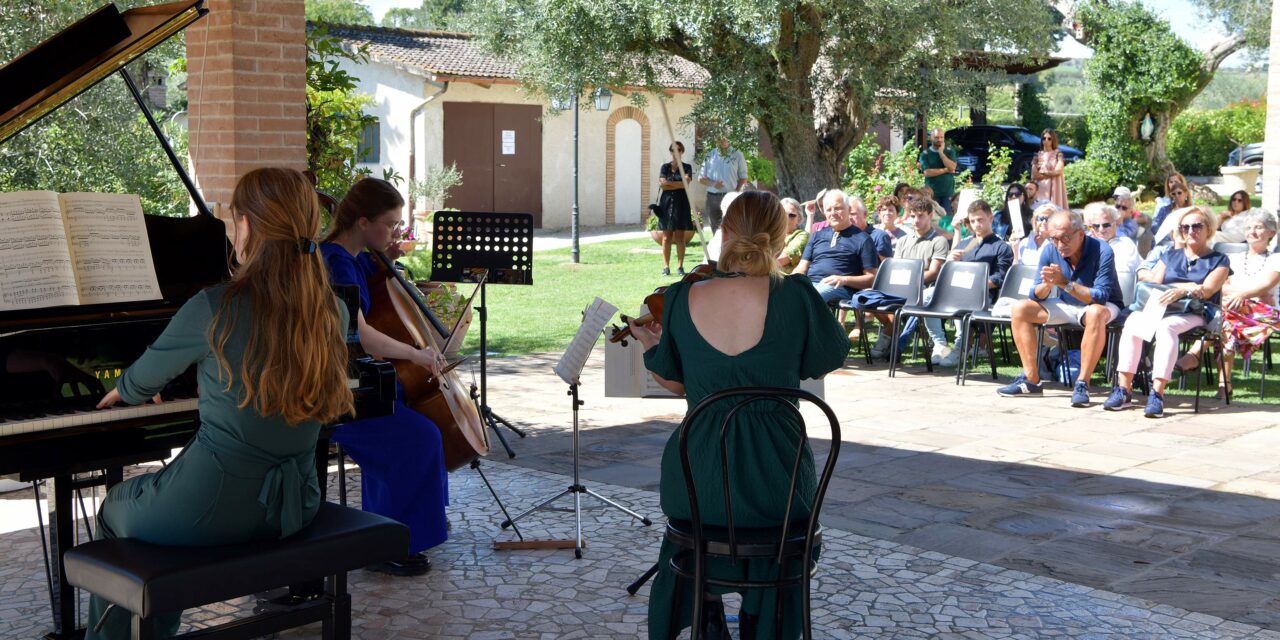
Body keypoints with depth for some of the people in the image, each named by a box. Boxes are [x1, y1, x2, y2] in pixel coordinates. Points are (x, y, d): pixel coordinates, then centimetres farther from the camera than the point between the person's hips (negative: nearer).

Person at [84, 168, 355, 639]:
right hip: (294, 504, 6)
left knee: (115, 508, 29)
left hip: (216, 505, -5)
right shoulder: (331, 312, -2)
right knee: (146, 497, 35)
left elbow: (141, 383, 1)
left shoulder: (214, 308, -17)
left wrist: (123, 391, 27)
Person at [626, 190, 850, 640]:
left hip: (692, 487, 1)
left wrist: (650, 344, 26)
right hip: (774, 487, -1)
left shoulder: (680, 299, -7)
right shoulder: (795, 296, -14)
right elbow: (828, 363, 4)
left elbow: (675, 383, 6)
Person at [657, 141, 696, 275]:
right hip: (667, 203, 1)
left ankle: (680, 266, 2)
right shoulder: (665, 167, 10)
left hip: (681, 204, -1)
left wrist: (669, 183, -8)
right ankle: (666, 266, 1)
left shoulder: (686, 167, 7)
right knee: (666, 237, -1)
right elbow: (662, 185, -2)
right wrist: (679, 185, -6)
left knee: (680, 237, -2)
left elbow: (686, 183, -9)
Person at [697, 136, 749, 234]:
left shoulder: (737, 154, 3)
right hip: (712, 197, 3)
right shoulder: (709, 155, 9)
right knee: (716, 230, 7)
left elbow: (743, 178, 5)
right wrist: (712, 183, -10)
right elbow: (701, 178, 10)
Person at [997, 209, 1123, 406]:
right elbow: (1036, 296, -7)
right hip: (1066, 306, 5)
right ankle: (1031, 379, -12)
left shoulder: (1101, 251, -24)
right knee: (1020, 309, -12)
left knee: (1096, 313, -40)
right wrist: (1047, 284, -30)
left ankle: (1082, 384, -32)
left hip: (1101, 305, -5)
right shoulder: (1050, 251, -10)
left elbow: (1101, 297, -31)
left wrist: (1065, 283, -38)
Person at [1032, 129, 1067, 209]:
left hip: (1054, 187, -2)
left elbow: (1058, 171, -8)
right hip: (1040, 188, 2)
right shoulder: (1038, 155, 10)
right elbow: (1034, 175, 2)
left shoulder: (1058, 154, 3)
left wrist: (1043, 172, 0)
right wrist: (1051, 173, -4)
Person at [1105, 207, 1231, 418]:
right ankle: (1124, 389, -33)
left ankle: (1157, 393, -44)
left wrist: (1181, 290, -26)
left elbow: (1207, 290, -6)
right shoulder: (1170, 256, 23)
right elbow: (1153, 285, 9)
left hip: (1193, 315, -3)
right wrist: (1191, 287, -4)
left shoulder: (1219, 261, 12)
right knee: (1133, 322, -31)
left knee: (1166, 326, -38)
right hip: (1161, 308, 3)